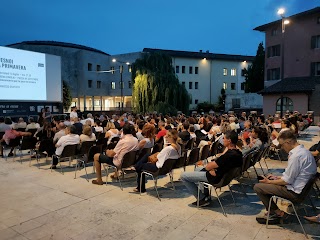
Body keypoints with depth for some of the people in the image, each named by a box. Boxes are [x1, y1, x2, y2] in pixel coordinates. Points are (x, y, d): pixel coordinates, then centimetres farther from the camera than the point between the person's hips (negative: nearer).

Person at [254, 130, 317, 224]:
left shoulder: (295, 156, -25)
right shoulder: (304, 151, 6)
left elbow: (287, 180, -21)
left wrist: (269, 182, -7)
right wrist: (278, 177, 13)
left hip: (294, 191, -10)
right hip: (302, 187, 10)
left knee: (257, 187, -8)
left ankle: (277, 213, 7)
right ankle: (274, 210, 17)